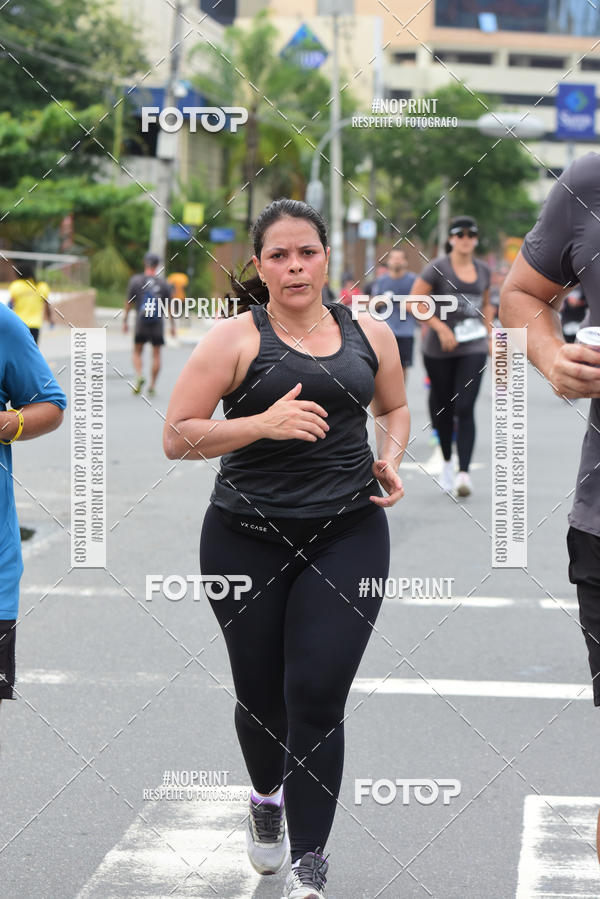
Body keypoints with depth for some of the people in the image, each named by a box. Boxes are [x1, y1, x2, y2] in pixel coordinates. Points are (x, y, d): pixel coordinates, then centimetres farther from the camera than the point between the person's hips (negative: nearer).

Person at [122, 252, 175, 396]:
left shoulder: (135, 280, -2)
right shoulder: (163, 283, 0)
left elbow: (129, 302, 1)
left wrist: (125, 321, 10)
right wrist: (173, 325, 13)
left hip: (140, 321, 0)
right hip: (158, 324, 0)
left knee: (137, 352, 11)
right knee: (156, 354, 8)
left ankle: (140, 376, -14)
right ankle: (152, 385, 8)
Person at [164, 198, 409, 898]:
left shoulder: (369, 335, 6)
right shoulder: (235, 339, -5)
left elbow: (394, 408, 25)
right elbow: (177, 438, -9)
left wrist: (389, 459, 5)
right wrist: (263, 425, -21)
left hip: (347, 535, 1)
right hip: (247, 542, -1)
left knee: (318, 698, -9)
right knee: (260, 697, 13)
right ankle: (268, 799, 46)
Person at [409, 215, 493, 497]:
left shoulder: (482, 270, 10)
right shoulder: (438, 268, -6)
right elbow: (414, 301, -9)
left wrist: (489, 334, 14)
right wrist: (441, 328, -16)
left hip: (473, 347, 2)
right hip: (440, 348, -2)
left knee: (465, 408, -11)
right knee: (443, 407, 9)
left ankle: (464, 472, -17)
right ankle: (447, 462, 32)